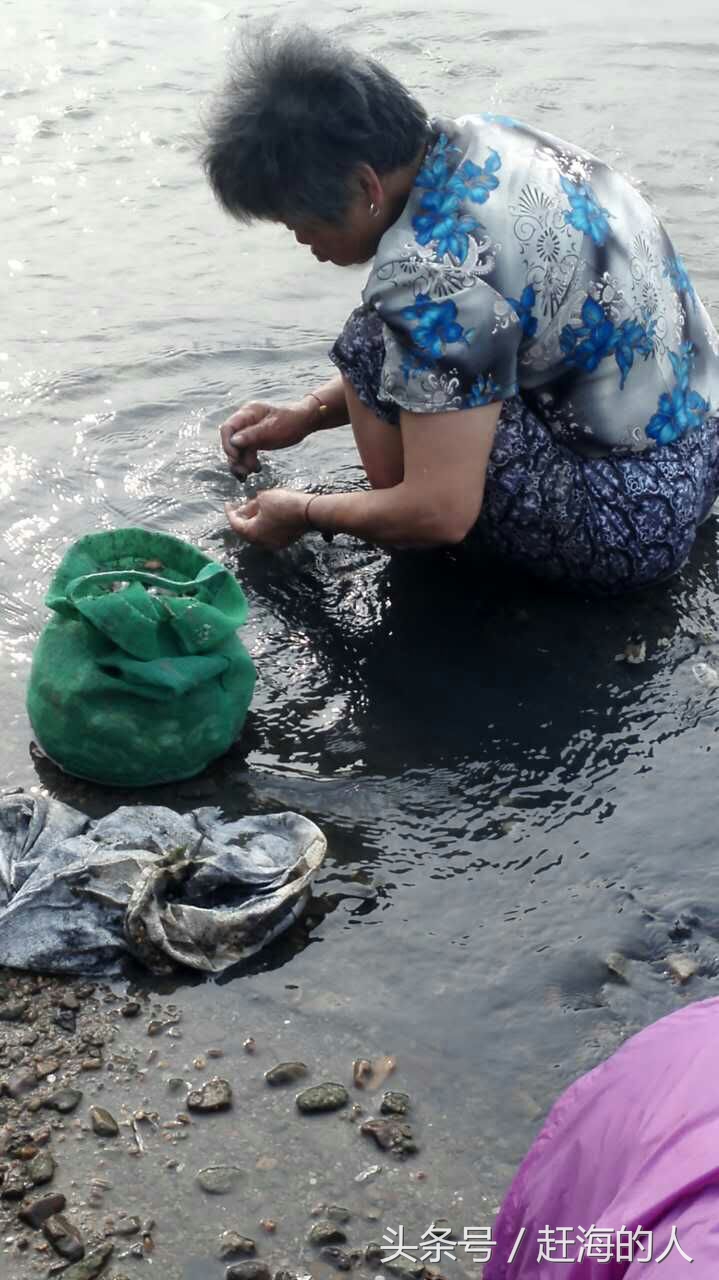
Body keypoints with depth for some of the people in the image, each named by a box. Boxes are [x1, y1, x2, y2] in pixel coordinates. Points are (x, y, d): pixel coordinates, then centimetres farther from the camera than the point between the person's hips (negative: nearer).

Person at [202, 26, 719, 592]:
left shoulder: (433, 269, -27)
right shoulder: (476, 139, 0)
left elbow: (441, 513, -23)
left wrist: (304, 513, -5)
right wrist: (305, 414, 12)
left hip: (634, 525, -9)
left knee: (372, 348, -14)